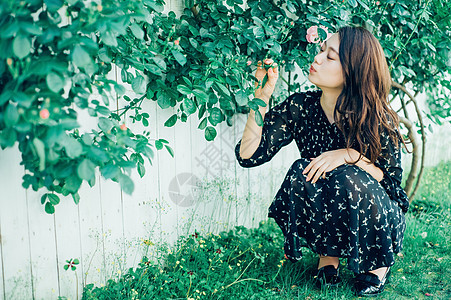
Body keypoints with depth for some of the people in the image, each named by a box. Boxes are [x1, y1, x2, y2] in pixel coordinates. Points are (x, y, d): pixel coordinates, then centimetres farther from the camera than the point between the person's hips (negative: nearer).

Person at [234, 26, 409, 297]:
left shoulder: (378, 119, -19)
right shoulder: (300, 107, -13)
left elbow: (393, 181, -10)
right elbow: (249, 155, -17)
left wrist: (351, 155, -27)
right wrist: (262, 95, -24)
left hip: (377, 221, -1)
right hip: (324, 219, 2)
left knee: (346, 179, -32)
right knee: (302, 171, -27)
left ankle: (376, 261, -3)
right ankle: (329, 252, -2)